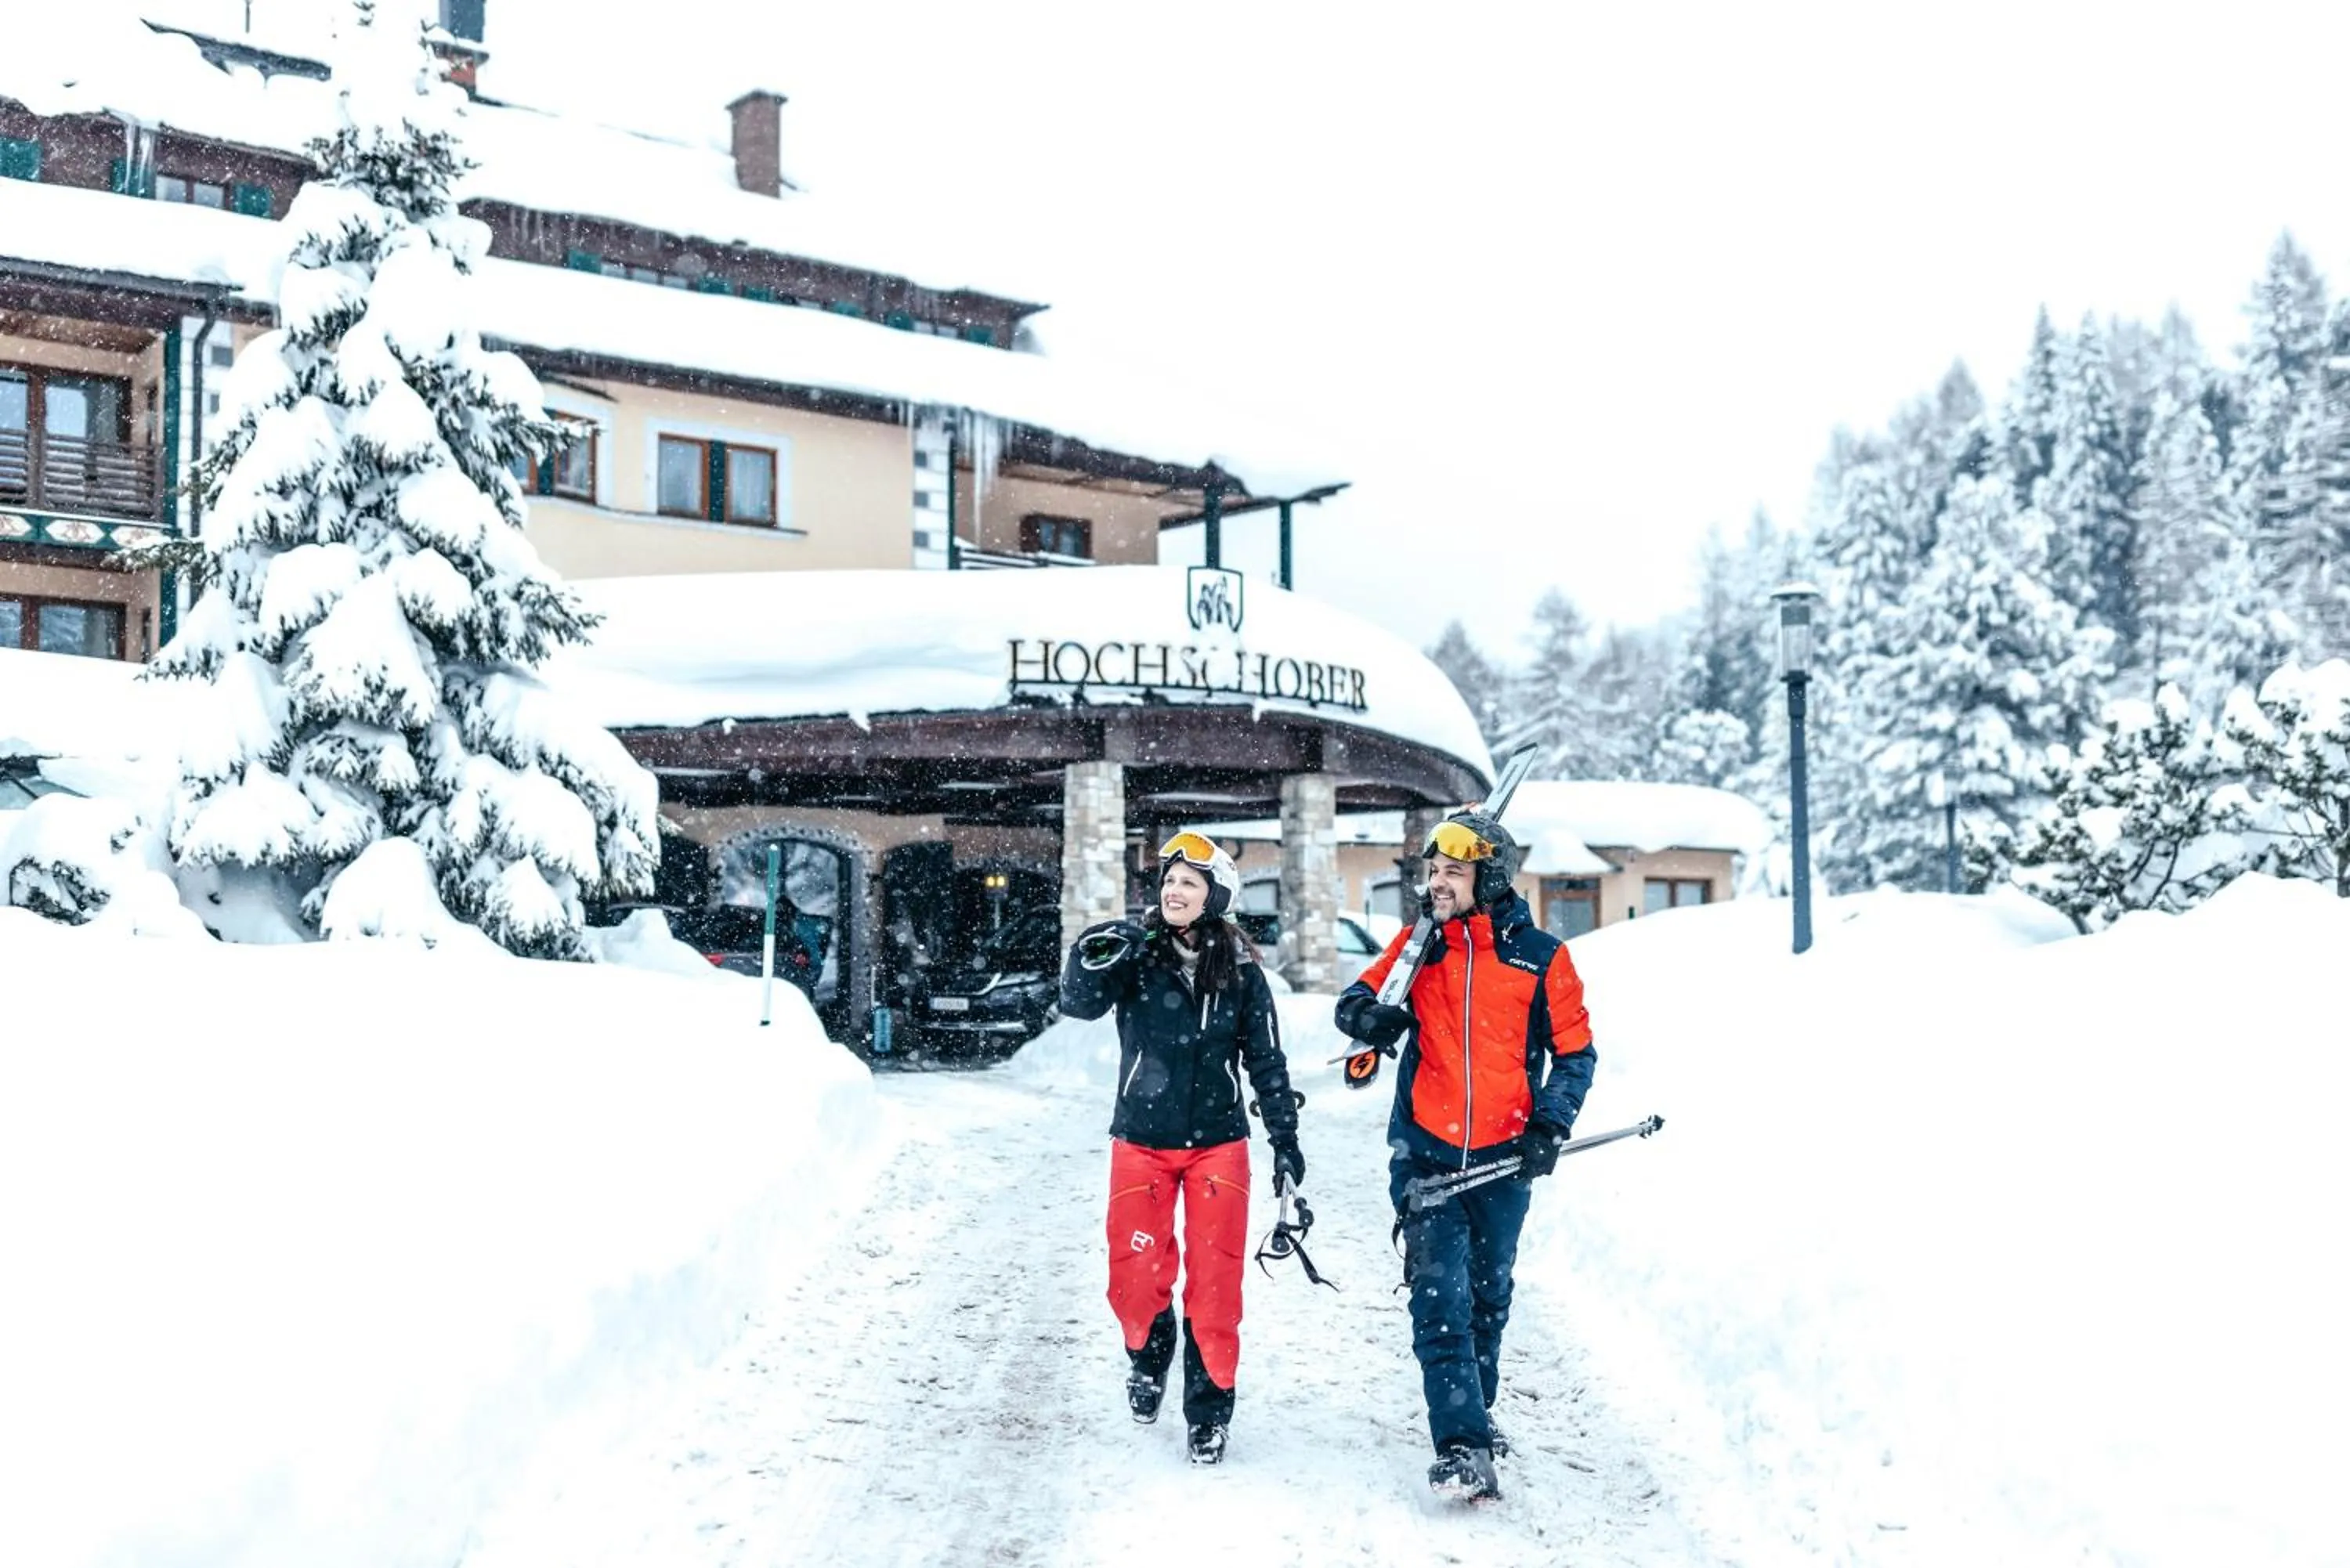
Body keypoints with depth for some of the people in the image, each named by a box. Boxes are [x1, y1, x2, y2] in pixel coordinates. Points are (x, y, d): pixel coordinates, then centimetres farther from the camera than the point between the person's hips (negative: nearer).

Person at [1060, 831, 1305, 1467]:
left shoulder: (1239, 970, -1)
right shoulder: (1136, 952, -5)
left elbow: (1266, 1062, 5)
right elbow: (1079, 1003, -19)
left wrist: (1285, 1140, 4)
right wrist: (1092, 960, -39)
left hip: (1218, 1143, 0)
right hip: (1141, 1141, 0)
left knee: (1215, 1281, -1)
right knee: (1136, 1276, 0)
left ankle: (1209, 1405, 15)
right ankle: (1148, 1357, 31)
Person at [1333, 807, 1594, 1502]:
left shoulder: (1542, 957, -3)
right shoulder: (1419, 945, 2)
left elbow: (1575, 1051, 3)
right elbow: (1358, 999, 6)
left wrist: (1551, 1126, -11)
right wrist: (1371, 1015, -18)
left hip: (1503, 1158, 0)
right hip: (1425, 1153, 0)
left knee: (1489, 1296, 16)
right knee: (1440, 1299, -11)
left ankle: (1475, 1410, 37)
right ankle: (1462, 1446, -12)